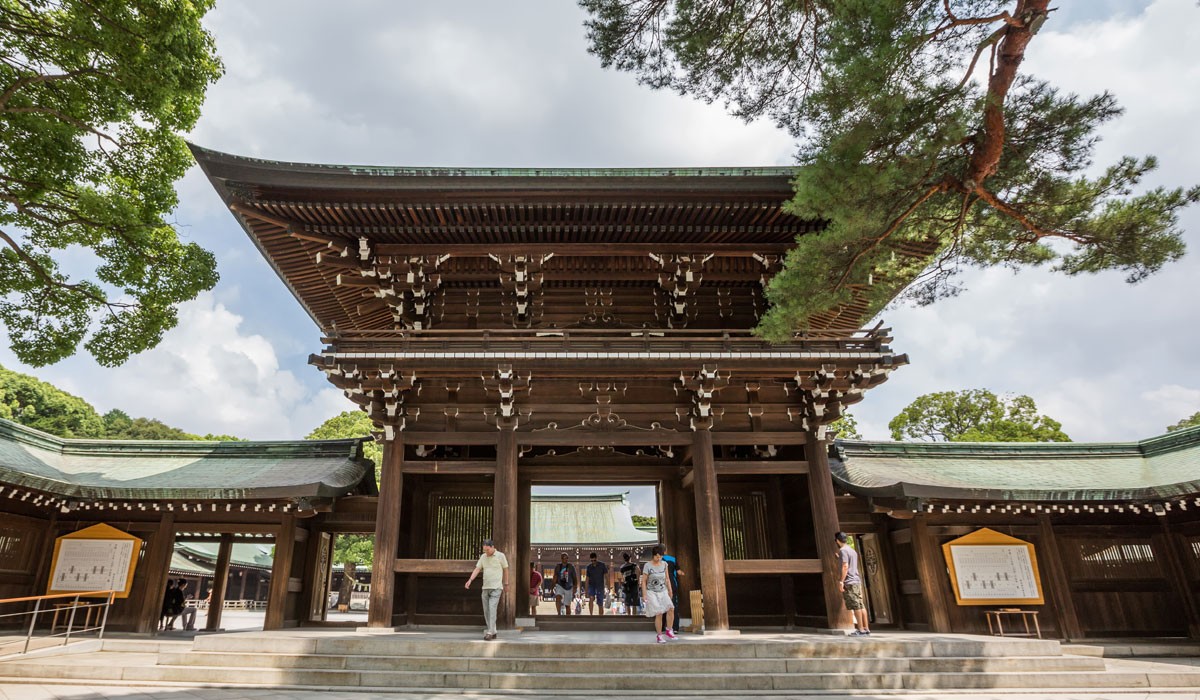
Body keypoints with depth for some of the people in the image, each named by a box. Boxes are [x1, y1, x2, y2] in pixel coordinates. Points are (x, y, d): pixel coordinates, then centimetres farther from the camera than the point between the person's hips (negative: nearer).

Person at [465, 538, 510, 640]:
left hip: (496, 587, -5)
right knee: (486, 611, 7)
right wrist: (470, 580, -11)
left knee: (492, 609, -15)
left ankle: (490, 633, -16)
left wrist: (506, 584, 9)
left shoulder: (500, 556, -5)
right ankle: (493, 632, 17)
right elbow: (477, 569, 4)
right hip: (485, 587, 5)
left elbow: (505, 570, 4)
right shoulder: (483, 556, 7)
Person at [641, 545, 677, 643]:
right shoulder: (647, 566, -12)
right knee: (659, 614, -13)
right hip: (652, 592, -4)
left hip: (663, 592, 4)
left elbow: (667, 578, 11)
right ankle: (659, 636, 1)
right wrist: (644, 595, -11)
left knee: (671, 608, -17)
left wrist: (670, 591, 11)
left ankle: (669, 631, -3)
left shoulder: (664, 564, 1)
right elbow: (643, 581, -8)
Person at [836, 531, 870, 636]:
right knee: (861, 605, 8)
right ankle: (866, 628, 10)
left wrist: (841, 581, -18)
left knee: (855, 606, -7)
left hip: (849, 582, -9)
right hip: (857, 581, 9)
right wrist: (838, 557, 35)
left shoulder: (843, 550, -10)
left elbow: (845, 567, -18)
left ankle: (861, 630, -7)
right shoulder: (852, 550, 18)